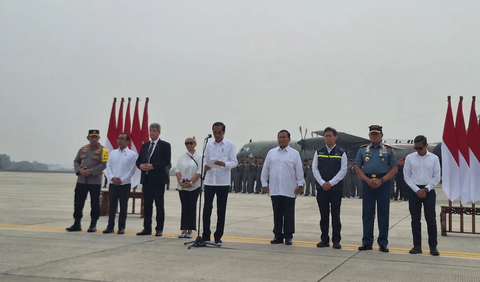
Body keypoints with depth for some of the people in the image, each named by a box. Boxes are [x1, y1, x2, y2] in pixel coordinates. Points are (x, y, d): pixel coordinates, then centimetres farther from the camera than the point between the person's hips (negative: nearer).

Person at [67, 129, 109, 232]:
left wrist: (91, 171, -18)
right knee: (78, 202, 5)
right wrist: (80, 170, -7)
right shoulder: (83, 149, 12)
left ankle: (93, 225, 11)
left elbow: (104, 164, -11)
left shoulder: (103, 150, -3)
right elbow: (76, 161, 13)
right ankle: (77, 224, 15)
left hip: (95, 181, -4)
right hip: (81, 180, 4)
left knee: (95, 203, 1)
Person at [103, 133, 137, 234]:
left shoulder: (132, 154, -3)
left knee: (123, 207, 3)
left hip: (125, 184, -3)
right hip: (113, 184, 3)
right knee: (112, 206, 6)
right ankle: (110, 226, 13)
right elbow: (108, 167, 7)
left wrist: (122, 180, -13)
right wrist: (112, 178, -10)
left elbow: (132, 170, -7)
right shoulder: (113, 153, 9)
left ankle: (121, 227, 10)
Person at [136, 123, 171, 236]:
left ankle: (159, 229, 5)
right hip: (146, 179, 6)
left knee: (159, 205, 0)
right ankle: (147, 228, 14)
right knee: (147, 205, 8)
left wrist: (153, 166, -19)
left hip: (158, 179, -5)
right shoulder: (144, 145, 17)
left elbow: (167, 161, -11)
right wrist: (140, 165, -8)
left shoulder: (165, 145, -1)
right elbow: (138, 160, 15)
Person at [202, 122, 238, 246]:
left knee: (221, 211, 4)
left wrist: (224, 164, -23)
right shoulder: (209, 145, 10)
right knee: (207, 209, 4)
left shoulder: (230, 145, 1)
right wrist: (205, 166, -12)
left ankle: (218, 237, 13)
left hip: (223, 182, -2)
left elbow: (234, 162, -4)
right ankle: (206, 236, 13)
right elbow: (205, 160, 11)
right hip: (209, 181, 3)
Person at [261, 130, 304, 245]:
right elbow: (265, 170, 11)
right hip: (274, 189, 2)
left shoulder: (294, 153, 3)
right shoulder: (271, 153, 9)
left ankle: (288, 236, 10)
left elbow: (299, 170, 1)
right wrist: (264, 183, 8)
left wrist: (300, 184, -4)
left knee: (289, 214, 2)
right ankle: (278, 236, 15)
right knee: (277, 214, 7)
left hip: (289, 190, -2)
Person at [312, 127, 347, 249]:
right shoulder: (318, 152, 9)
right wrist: (322, 183, -10)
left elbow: (343, 170, -4)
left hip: (336, 188, -2)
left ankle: (336, 240, 8)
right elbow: (314, 168, 3)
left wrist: (331, 183, -13)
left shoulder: (341, 153, 3)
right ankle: (324, 239, 13)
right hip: (321, 188, 2)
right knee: (324, 215, 6)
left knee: (335, 215, 2)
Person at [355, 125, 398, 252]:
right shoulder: (363, 150, 8)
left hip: (383, 183, -1)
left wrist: (381, 180, -12)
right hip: (367, 183, 1)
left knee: (383, 213, 2)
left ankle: (383, 243, 9)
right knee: (367, 213, 4)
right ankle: (367, 242, 11)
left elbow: (394, 169, 1)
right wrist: (368, 180, -9)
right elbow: (357, 167, 6)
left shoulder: (389, 150, 4)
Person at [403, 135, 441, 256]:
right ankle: (417, 246, 10)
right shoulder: (409, 158, 2)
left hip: (429, 191, -1)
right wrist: (417, 190, -7)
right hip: (414, 191, 1)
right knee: (415, 219, 3)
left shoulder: (434, 158, 1)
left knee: (431, 219, -4)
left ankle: (433, 246, 6)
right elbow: (406, 176, 2)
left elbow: (437, 177, 1)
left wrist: (426, 189, -9)